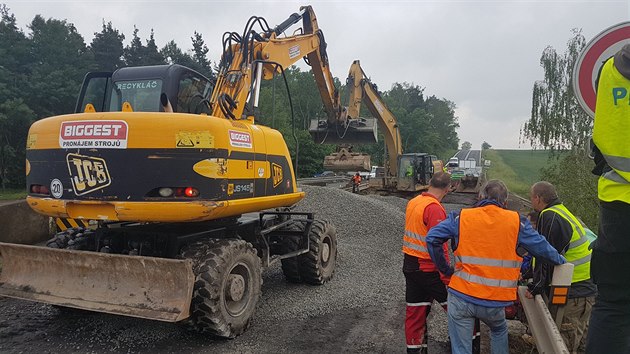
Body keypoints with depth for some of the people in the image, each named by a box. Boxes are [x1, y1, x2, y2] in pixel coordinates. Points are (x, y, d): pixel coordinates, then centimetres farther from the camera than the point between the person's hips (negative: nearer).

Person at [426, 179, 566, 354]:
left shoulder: (460, 217, -1)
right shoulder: (517, 222, 1)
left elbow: (432, 238, -6)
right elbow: (542, 247, 8)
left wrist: (446, 269, 4)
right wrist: (561, 261, 28)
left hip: (461, 296, -1)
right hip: (495, 302, 2)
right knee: (499, 331, 33)